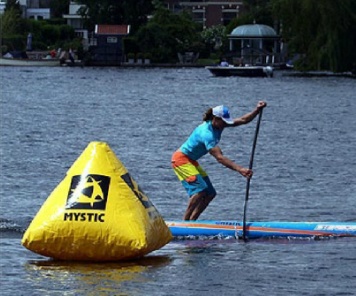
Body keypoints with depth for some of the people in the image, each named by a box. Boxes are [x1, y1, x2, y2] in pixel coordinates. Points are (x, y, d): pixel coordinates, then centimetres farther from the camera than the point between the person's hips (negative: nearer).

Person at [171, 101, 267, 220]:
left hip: (191, 161, 10)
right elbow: (220, 158, -37)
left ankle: (192, 221, 8)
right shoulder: (207, 133, -30)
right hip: (181, 159, -10)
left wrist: (257, 110, -11)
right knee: (200, 189, -24)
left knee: (210, 193, 6)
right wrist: (239, 169, -45)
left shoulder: (218, 125, -2)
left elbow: (243, 120, 3)